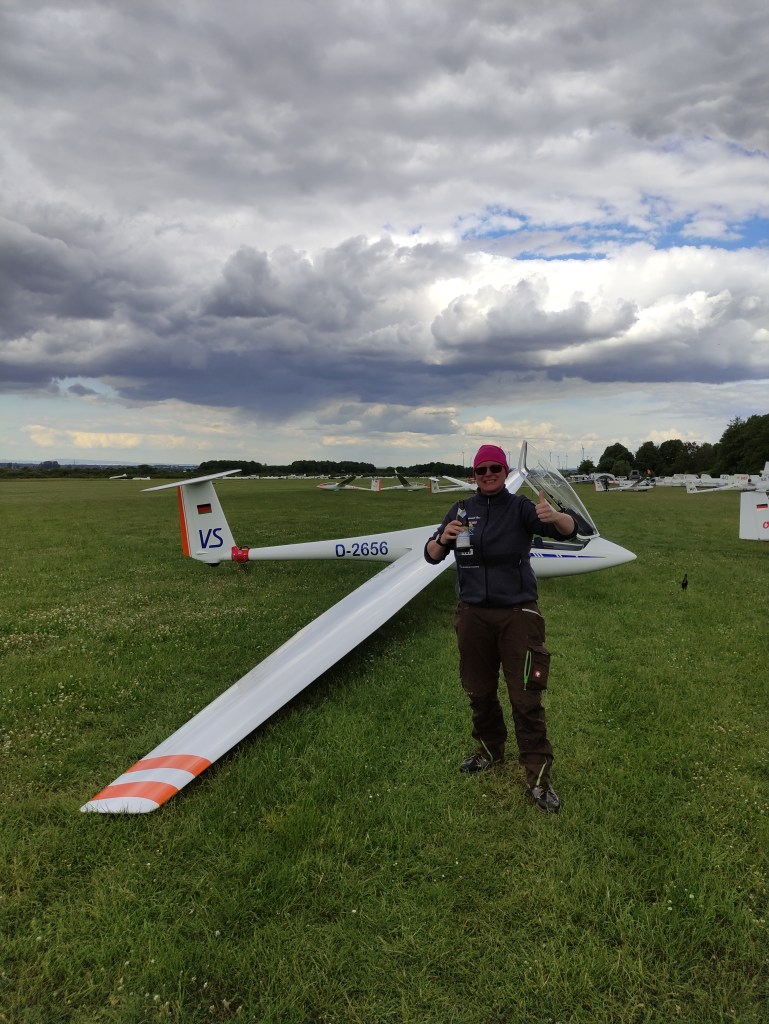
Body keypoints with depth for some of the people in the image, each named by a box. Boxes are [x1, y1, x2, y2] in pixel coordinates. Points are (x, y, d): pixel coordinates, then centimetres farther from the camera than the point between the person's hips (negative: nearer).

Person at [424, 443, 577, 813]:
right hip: (473, 614, 4)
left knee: (526, 698, -1)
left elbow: (569, 530, -20)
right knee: (479, 692, 17)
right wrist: (443, 538, -21)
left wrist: (554, 517, -44)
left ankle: (539, 778, 11)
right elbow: (432, 556, 2)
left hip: (517, 613, -3)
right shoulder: (461, 510, 4)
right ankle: (490, 750, 39)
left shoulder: (520, 508, -6)